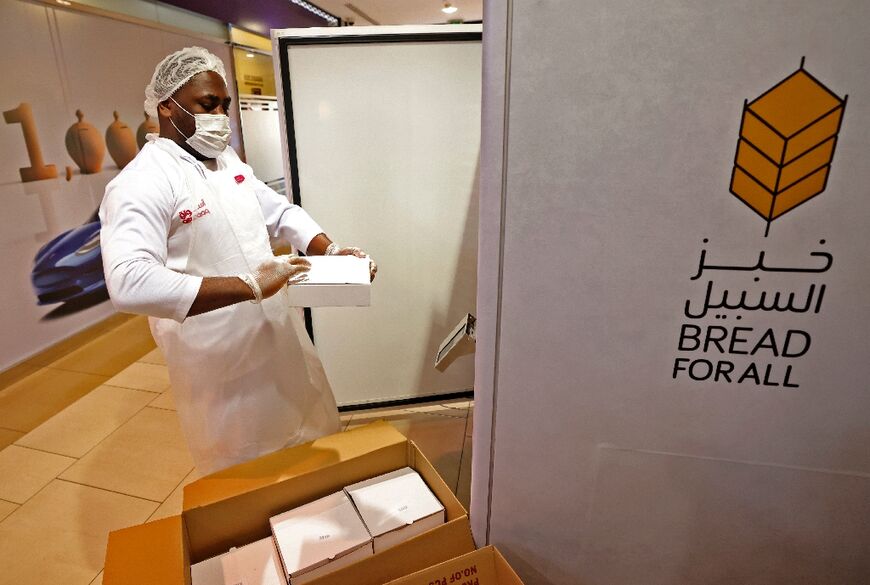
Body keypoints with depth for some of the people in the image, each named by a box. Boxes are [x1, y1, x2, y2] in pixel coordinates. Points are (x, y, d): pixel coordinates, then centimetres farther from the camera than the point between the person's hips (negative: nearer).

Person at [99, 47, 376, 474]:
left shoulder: (228, 161, 8)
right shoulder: (141, 182, -19)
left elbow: (280, 211, 14)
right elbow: (128, 283, -32)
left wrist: (331, 250, -3)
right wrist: (249, 286, -34)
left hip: (279, 335, 9)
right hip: (221, 362, -8)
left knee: (312, 446, 26)